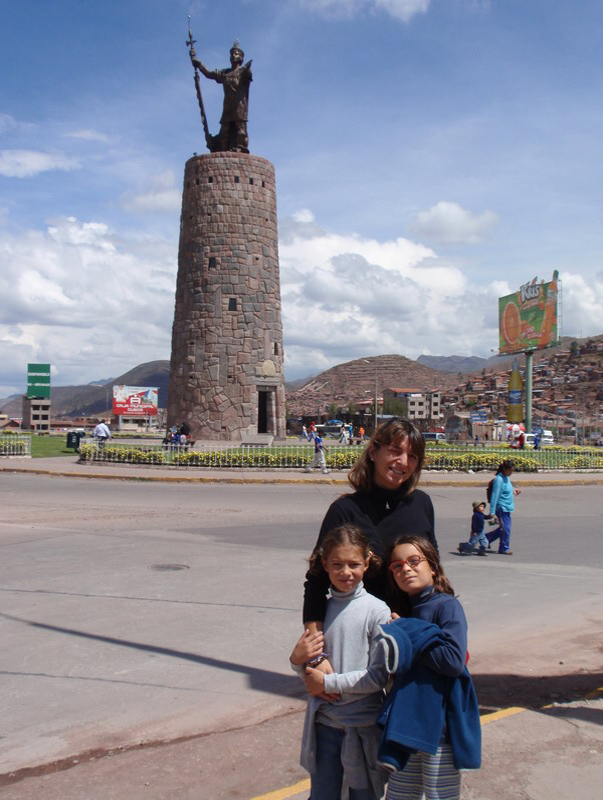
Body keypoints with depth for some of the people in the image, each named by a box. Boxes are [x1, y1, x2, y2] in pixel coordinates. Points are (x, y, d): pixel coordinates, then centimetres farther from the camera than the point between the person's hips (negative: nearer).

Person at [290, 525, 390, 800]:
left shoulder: (377, 611, -11)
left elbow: (379, 676, -14)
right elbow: (308, 673, 9)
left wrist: (329, 682, -13)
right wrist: (298, 660, -12)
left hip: (363, 725, -3)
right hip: (323, 723, 3)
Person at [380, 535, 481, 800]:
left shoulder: (447, 606, -12)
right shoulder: (402, 609, 10)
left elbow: (454, 661, -24)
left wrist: (407, 637, -17)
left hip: (440, 724, -7)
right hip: (406, 721, 7)